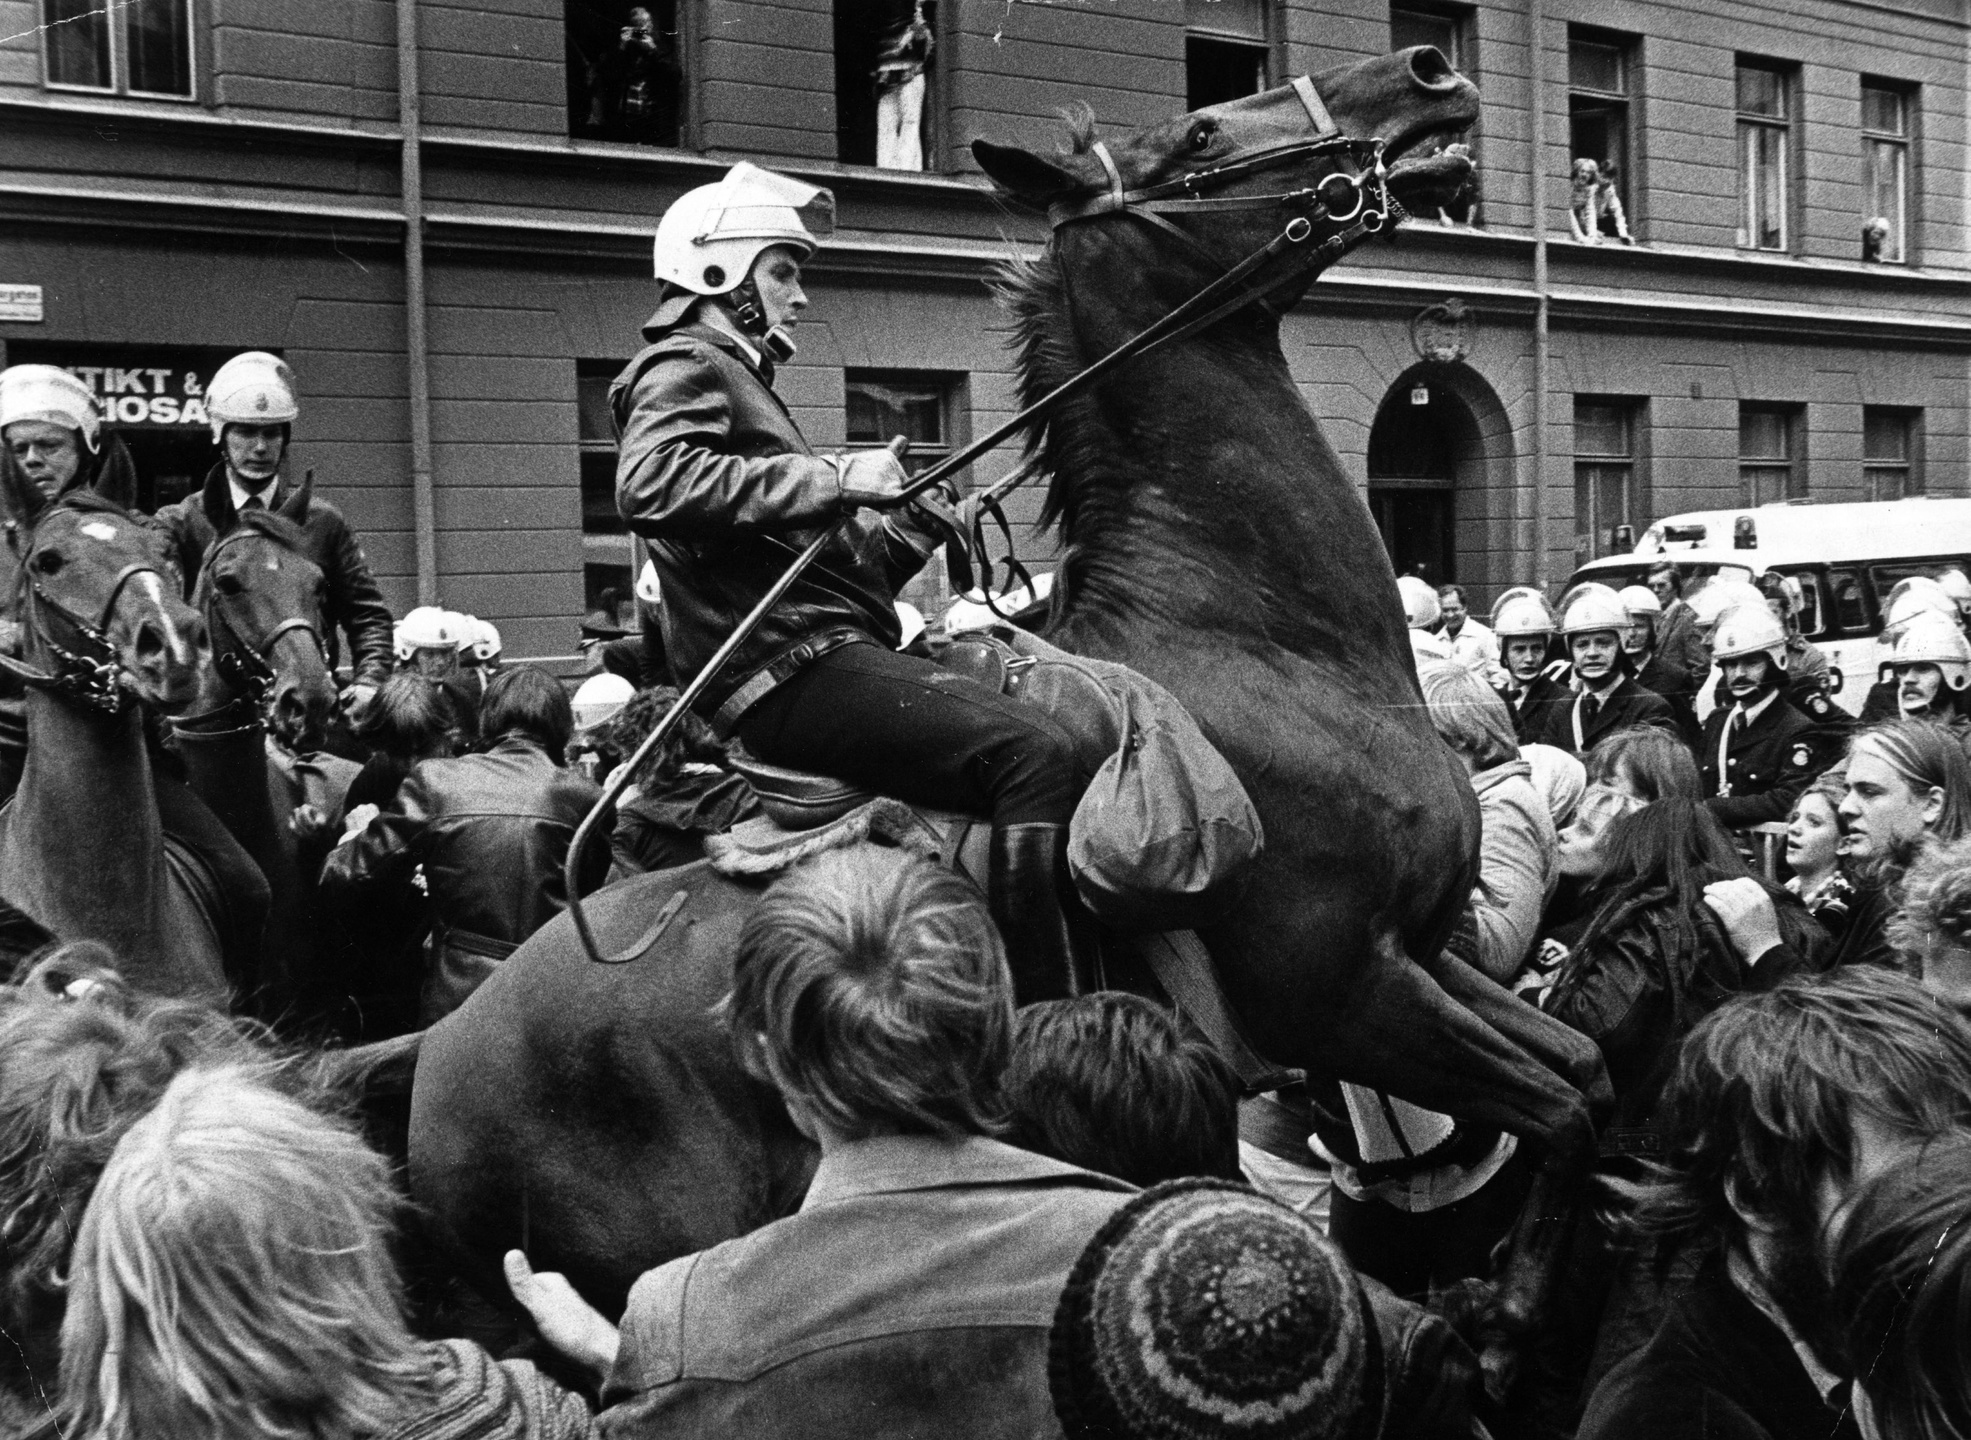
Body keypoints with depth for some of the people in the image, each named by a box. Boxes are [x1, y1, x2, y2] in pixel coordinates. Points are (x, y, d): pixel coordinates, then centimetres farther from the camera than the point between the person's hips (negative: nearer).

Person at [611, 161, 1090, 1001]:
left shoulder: (737, 377, 31)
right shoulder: (686, 369, -1)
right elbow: (650, 482, -26)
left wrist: (917, 527, 14)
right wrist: (834, 480, -23)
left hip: (813, 657, 11)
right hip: (789, 670, -11)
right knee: (1035, 756, -24)